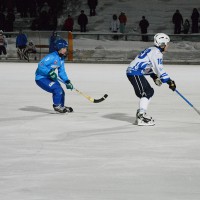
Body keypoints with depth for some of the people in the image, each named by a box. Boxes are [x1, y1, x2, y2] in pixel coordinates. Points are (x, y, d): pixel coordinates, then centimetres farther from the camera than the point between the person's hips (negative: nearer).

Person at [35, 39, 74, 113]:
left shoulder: (61, 59, 6)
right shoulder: (51, 57, -23)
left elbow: (62, 72, 11)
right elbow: (40, 65, -27)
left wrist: (67, 81, -1)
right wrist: (50, 72, -35)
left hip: (49, 78, 10)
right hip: (41, 78, -10)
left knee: (61, 91, 10)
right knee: (57, 89, -20)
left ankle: (61, 106, 28)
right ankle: (57, 106, -4)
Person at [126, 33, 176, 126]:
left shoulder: (152, 50, 19)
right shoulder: (157, 53, -13)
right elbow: (159, 69, -19)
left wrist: (154, 77, 15)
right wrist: (169, 81, -17)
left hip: (133, 72, 11)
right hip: (135, 73, -11)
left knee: (150, 92, 16)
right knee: (146, 92, -16)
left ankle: (140, 114, 20)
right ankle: (141, 117, -25)